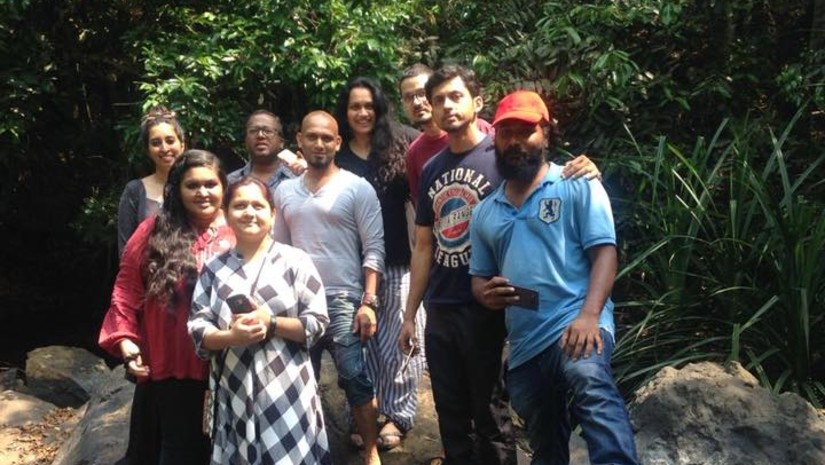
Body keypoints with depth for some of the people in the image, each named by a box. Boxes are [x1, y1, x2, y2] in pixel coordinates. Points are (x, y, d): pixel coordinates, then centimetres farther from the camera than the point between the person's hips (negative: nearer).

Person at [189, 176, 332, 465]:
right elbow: (197, 328, 4)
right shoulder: (214, 269, 7)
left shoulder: (294, 260, -1)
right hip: (235, 392, 3)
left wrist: (271, 323, -17)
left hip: (288, 389, -2)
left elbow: (318, 322, -3)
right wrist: (230, 336, -15)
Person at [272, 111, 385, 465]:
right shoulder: (285, 191, 11)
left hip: (344, 300, -4)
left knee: (355, 380, -3)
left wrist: (368, 302, -13)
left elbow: (374, 249, -5)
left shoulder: (358, 188, -2)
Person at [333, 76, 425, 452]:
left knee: (395, 341, 1)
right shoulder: (336, 157, 8)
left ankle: (397, 414, 15)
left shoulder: (396, 150, 6)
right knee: (360, 341, 6)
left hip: (396, 263, -1)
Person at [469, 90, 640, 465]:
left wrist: (589, 316, -23)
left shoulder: (578, 185, 2)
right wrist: (486, 293, -4)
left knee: (589, 379, -40)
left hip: (574, 324, -6)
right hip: (524, 345, 6)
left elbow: (604, 252, -7)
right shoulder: (484, 212, 18)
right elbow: (478, 278, 22)